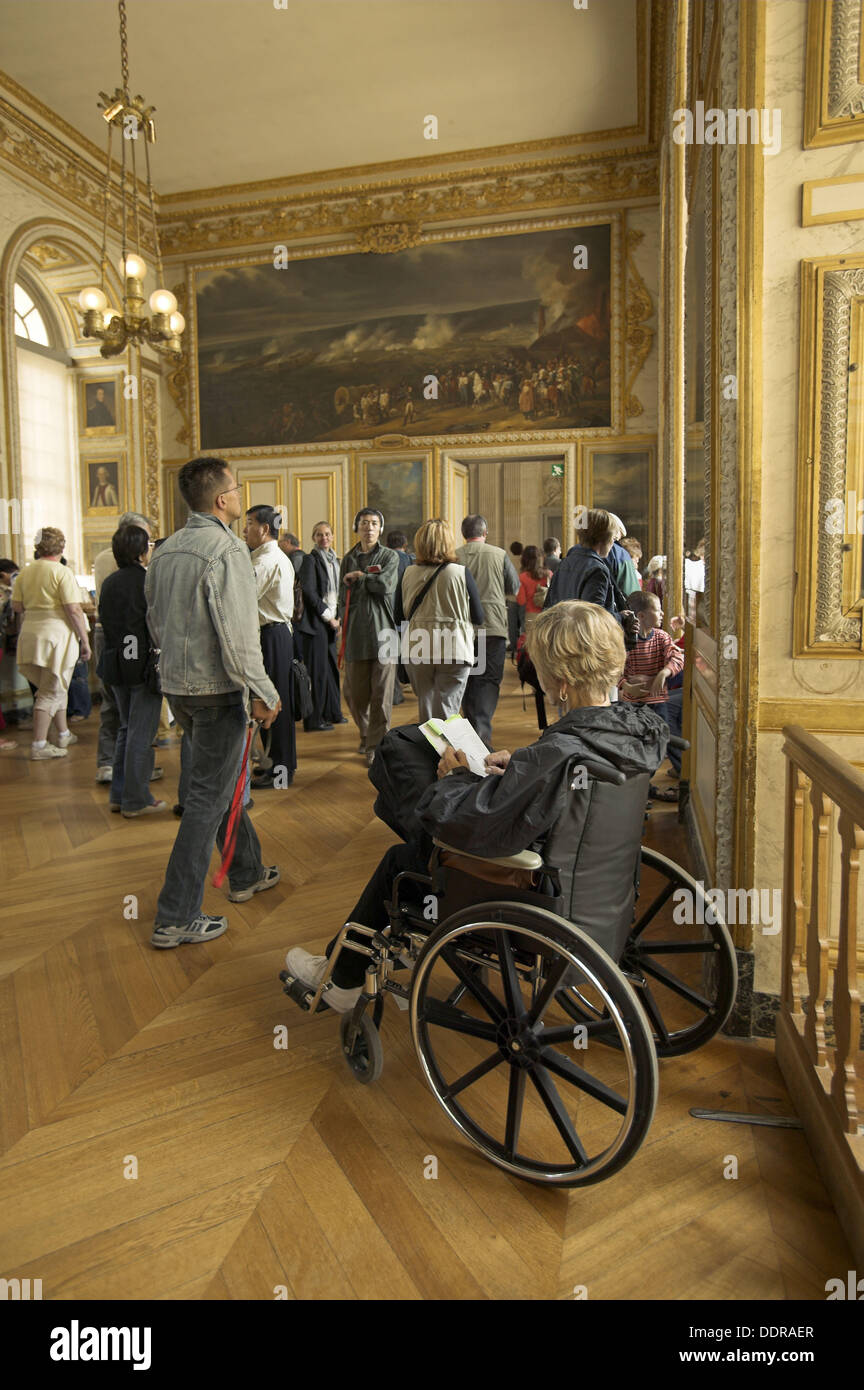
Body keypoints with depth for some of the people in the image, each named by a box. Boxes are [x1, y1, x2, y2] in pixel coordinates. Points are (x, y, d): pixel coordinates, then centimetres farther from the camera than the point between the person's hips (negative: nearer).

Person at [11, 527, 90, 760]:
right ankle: (39, 745, -2)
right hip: (56, 635, -7)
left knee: (55, 687, 20)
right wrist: (85, 640, -9)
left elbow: (16, 606, 9)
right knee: (51, 692, -2)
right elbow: (73, 610, -15)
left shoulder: (24, 573, 8)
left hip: (30, 634, 7)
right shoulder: (62, 573, -11)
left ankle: (64, 734, 31)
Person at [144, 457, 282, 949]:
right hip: (216, 688, -9)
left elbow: (155, 618, 16)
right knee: (207, 800, -1)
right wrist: (264, 693, -15)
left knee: (219, 782, 21)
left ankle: (248, 873, 38)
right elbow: (237, 633, -22)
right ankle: (177, 917, 5)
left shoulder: (167, 549, 9)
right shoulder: (227, 548, -17)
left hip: (177, 684, 9)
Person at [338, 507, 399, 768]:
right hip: (355, 635, 3)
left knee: (382, 694, -4)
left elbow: (385, 585, -11)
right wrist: (344, 623, 1)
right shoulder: (348, 559, 17)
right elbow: (343, 597, 14)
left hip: (382, 631, -3)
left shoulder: (389, 556, 7)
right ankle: (366, 733, 30)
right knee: (354, 693, 6)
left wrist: (358, 577, 0)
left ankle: (377, 746, 4)